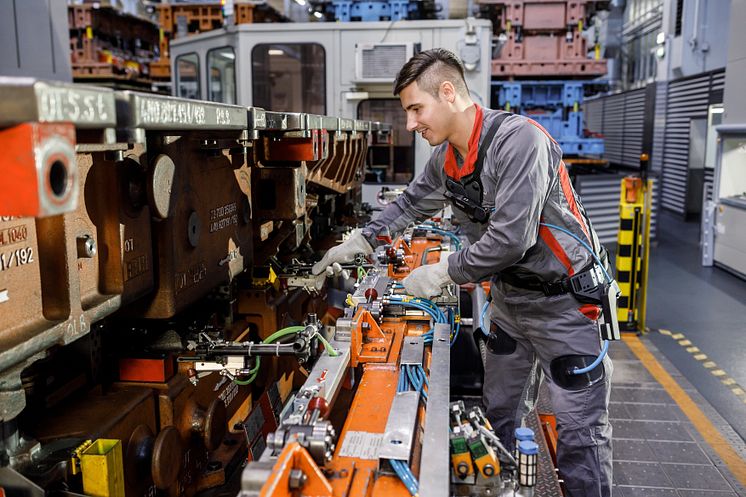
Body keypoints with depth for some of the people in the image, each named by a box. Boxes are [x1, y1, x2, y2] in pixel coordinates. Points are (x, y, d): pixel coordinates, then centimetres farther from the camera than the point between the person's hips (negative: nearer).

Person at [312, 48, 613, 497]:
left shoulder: (519, 140, -26)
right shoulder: (446, 157, 1)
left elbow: (510, 239, -30)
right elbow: (411, 204, 18)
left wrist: (442, 273, -19)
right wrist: (359, 242, 13)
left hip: (564, 299, -8)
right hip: (510, 296, 8)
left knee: (581, 433, 2)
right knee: (499, 416, 18)